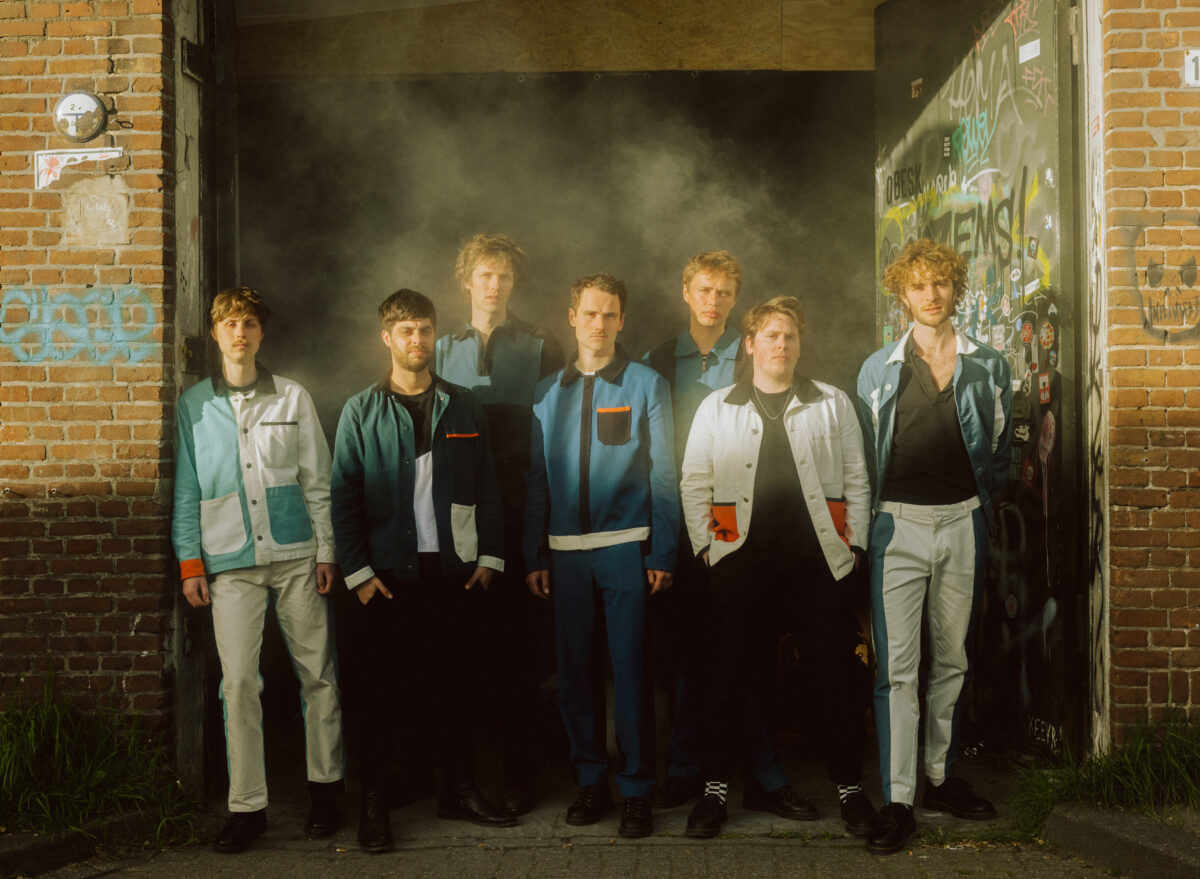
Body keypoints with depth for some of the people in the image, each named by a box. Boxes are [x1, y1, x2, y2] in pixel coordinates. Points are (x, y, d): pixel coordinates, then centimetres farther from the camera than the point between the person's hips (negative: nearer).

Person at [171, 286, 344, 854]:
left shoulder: (293, 398, 8)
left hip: (296, 557, 1)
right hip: (231, 562, 0)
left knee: (317, 674, 4)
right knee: (238, 682, -4)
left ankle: (325, 787, 19)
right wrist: (190, 562, 2)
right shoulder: (193, 405, 8)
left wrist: (325, 550, 2)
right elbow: (187, 489, 8)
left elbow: (317, 480, 8)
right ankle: (247, 807, 4)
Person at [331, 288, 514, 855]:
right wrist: (357, 571, -7)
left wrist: (489, 556, 2)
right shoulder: (361, 412, 2)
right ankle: (374, 801, 13)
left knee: (456, 681, 8)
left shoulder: (463, 406, 9)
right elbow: (344, 496, 0)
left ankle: (459, 788, 21)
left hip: (455, 573, 2)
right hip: (387, 575, -2)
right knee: (378, 687, 2)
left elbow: (486, 488, 10)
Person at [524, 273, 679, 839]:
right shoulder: (547, 392, 11)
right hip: (566, 552, 3)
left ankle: (637, 791, 6)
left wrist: (662, 554, -7)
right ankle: (591, 781, 19)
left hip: (625, 546, -3)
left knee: (628, 668, -3)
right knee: (572, 669, 7)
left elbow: (663, 474, 0)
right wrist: (535, 555, 5)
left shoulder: (646, 385, 3)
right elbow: (537, 479, 11)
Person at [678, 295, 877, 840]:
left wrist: (855, 545, 3)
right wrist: (705, 546, 2)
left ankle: (848, 786, 18)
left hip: (820, 564, 1)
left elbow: (856, 481, 10)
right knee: (730, 677, 3)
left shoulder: (833, 404, 11)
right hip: (741, 565, 0)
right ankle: (717, 788, 17)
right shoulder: (715, 408, 10)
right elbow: (694, 484, 10)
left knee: (837, 677, 3)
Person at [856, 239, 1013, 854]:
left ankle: (939, 778, 25)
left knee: (952, 659, 11)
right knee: (897, 665, -5)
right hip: (899, 525, -2)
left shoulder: (988, 367, 8)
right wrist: (875, 512, 4)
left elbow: (1000, 449, 15)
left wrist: (979, 502, 8)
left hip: (962, 523, 2)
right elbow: (864, 455, 8)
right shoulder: (878, 369, 4)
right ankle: (897, 800, -2)